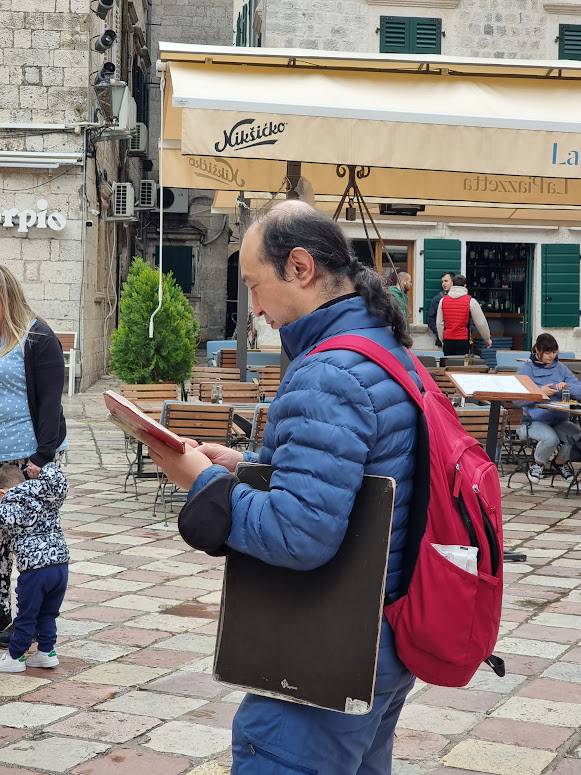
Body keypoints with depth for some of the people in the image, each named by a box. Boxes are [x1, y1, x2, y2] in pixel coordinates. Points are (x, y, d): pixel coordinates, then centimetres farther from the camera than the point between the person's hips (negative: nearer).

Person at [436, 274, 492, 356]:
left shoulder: (443, 300, 6)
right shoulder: (471, 301, -4)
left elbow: (439, 323, 10)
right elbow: (480, 323, 1)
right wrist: (487, 339, 15)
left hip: (448, 340, 3)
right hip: (463, 340, -3)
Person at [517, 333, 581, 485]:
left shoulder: (560, 368, 13)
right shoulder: (526, 369, 0)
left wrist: (567, 387, -13)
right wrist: (540, 392, -21)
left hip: (560, 420, 4)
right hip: (534, 420, -4)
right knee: (551, 438, -34)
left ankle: (561, 461, 8)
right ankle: (538, 464, 1)